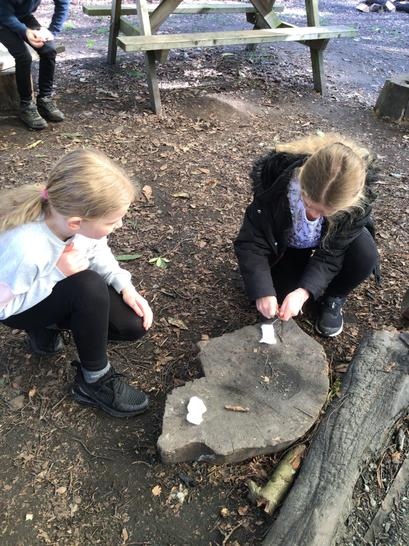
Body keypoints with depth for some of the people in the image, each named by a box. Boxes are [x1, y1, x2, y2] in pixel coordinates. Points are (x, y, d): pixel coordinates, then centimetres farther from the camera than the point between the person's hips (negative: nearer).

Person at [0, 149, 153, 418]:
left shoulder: (79, 217, -25)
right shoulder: (25, 249, -41)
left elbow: (98, 251, -4)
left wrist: (125, 286, -16)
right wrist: (57, 274, -31)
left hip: (66, 288, 6)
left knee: (134, 324, -6)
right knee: (91, 287, -34)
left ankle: (47, 327, 12)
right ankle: (95, 381, -11)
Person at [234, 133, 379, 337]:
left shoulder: (357, 202, -35)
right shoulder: (276, 182, -37)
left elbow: (330, 254, -27)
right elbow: (251, 241, -31)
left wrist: (304, 292, -41)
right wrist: (263, 292, -41)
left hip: (332, 241, 1)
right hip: (287, 246, 0)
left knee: (365, 255, -30)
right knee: (276, 294, -18)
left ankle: (333, 299, -1)